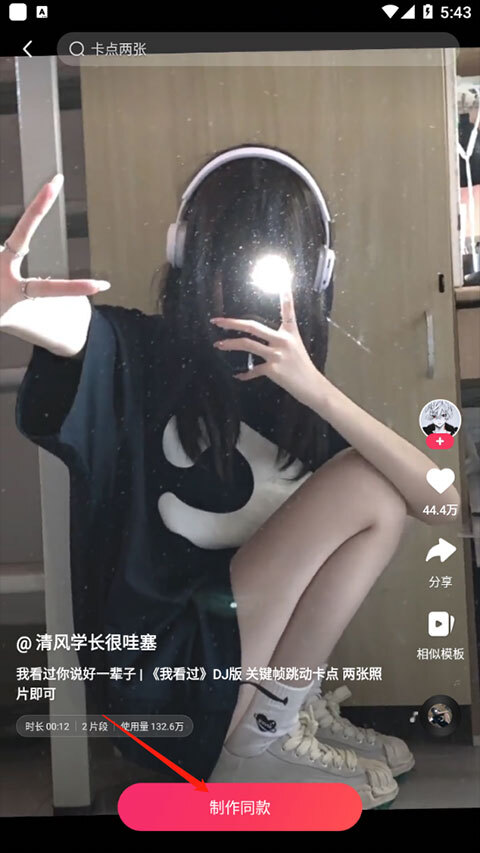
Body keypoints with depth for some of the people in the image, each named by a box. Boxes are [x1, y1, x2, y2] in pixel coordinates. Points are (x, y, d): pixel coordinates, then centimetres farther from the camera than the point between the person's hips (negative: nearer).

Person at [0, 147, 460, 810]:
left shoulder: (297, 392, 0)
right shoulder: (140, 355, -13)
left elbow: (441, 499, -12)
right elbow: (61, 322, -38)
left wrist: (314, 390, -25)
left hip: (240, 647, 7)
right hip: (155, 668, -6)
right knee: (367, 485, -15)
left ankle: (284, 717, 1)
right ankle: (270, 729, -5)